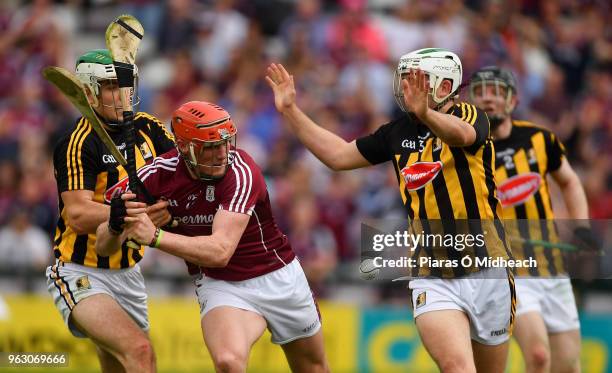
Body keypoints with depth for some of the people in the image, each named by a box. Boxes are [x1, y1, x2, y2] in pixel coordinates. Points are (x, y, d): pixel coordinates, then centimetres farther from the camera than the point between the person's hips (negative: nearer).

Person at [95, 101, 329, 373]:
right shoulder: (160, 174, -16)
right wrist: (116, 223, -39)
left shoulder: (240, 170, -26)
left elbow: (220, 251, -35)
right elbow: (104, 247, -16)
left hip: (279, 278, 0)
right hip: (220, 286, 0)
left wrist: (155, 237, -45)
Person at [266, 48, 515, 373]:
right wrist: (290, 110, 12)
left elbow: (462, 134, -30)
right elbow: (338, 155, 18)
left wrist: (426, 114, -52)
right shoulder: (398, 132, 10)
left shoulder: (468, 116, -5)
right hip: (432, 279, 2)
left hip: (485, 273, -2)